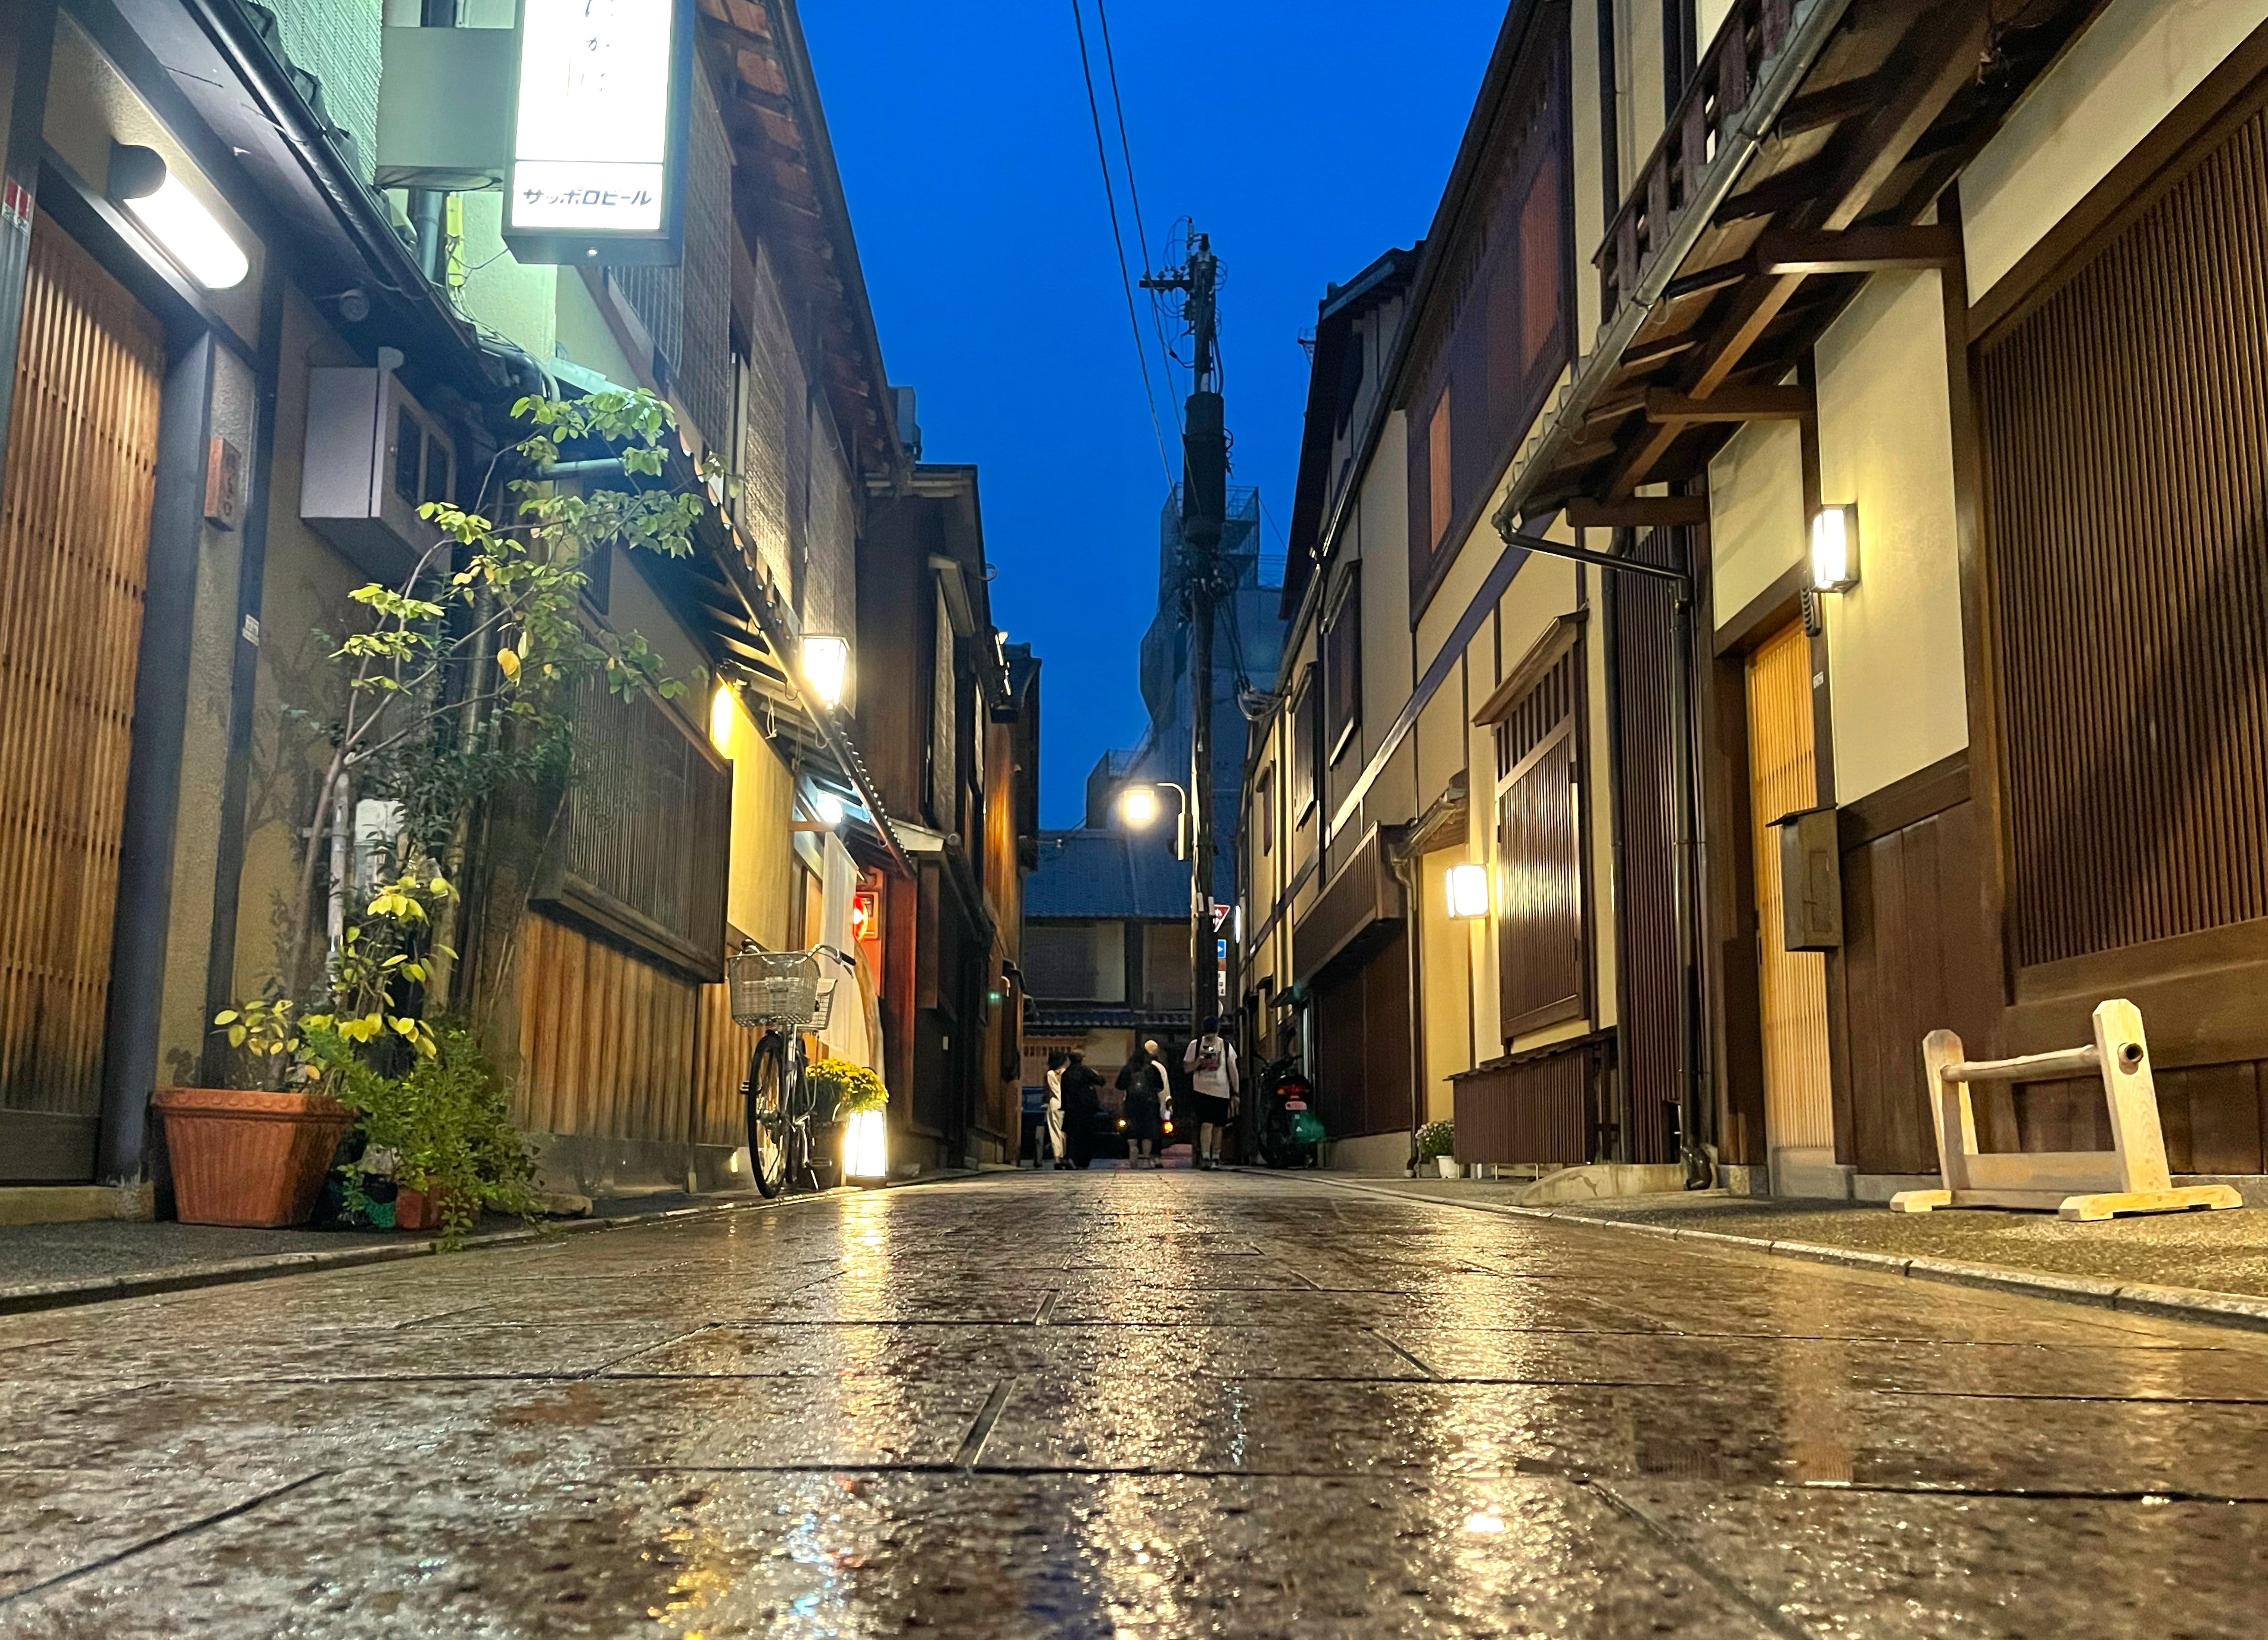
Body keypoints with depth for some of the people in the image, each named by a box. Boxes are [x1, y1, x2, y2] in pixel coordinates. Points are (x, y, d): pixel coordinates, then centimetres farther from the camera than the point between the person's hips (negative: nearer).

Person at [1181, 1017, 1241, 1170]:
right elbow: (1186, 1068, 5)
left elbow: (1233, 1070, 9)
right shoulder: (1195, 1044, 1)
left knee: (1218, 1127, 9)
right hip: (1202, 1091, -2)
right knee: (1206, 1124, -16)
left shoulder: (1226, 1046, 5)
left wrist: (1236, 1093, 5)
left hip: (1222, 1092, 2)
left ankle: (1216, 1158, 21)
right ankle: (1205, 1157, -18)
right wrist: (1199, 1061, -16)